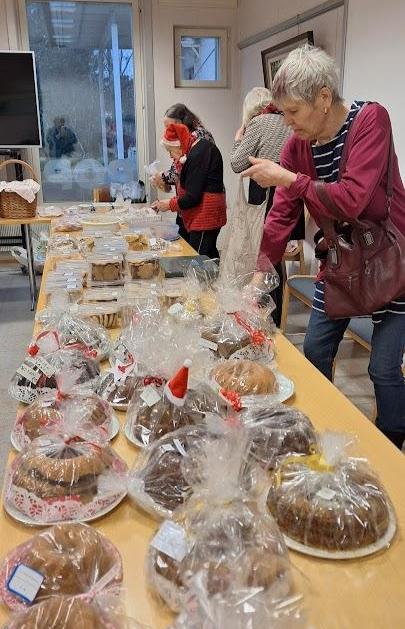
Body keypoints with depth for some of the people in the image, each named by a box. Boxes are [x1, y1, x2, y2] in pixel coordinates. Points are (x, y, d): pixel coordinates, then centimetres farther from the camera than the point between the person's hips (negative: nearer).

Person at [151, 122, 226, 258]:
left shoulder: (198, 155, -17)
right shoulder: (198, 149, 14)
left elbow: (193, 197, -19)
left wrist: (170, 204, -6)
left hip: (205, 217, -10)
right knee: (208, 258, 13)